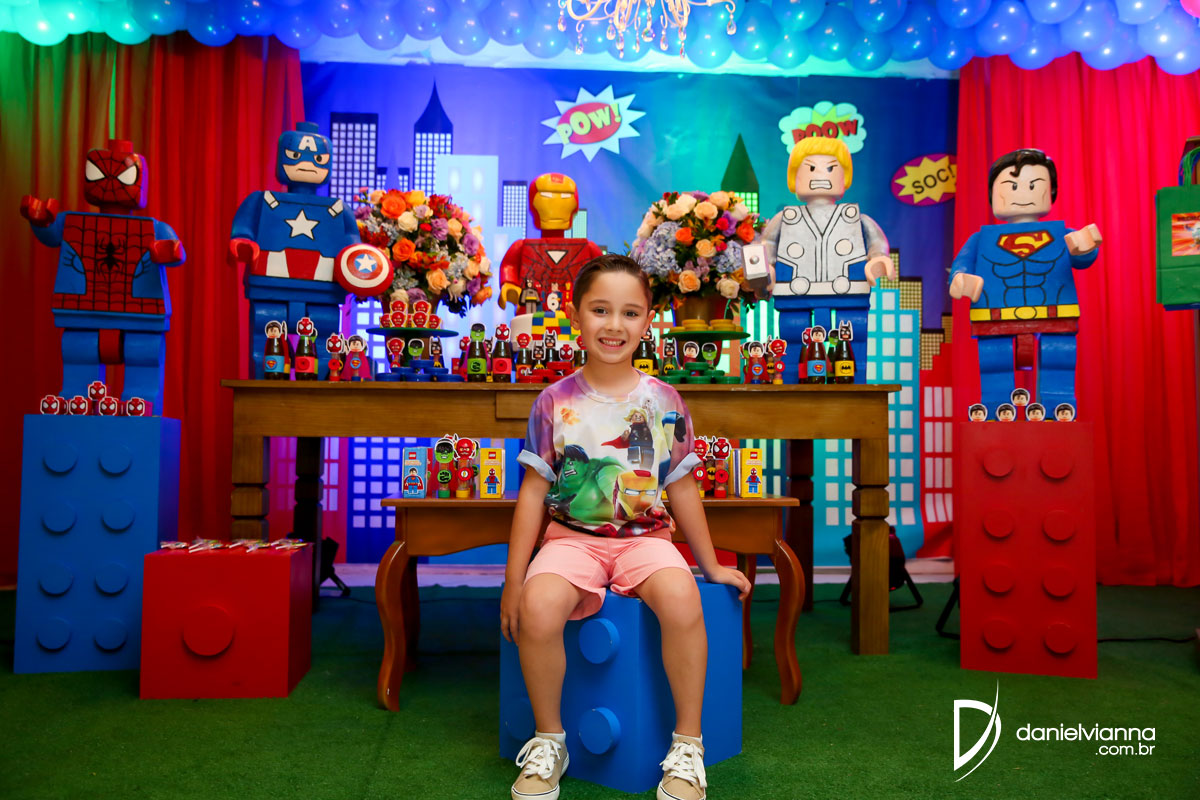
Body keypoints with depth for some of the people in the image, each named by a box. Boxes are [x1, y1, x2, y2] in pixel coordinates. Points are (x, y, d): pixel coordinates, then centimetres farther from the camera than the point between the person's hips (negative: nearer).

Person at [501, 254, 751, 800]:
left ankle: (687, 744, -8)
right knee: (539, 607, -31)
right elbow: (534, 491, 4)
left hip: (646, 537, 1)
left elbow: (681, 488, 12)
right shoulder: (555, 402, 2)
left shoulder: (663, 402, 4)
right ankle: (548, 740, -3)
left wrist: (712, 565, 17)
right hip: (571, 536, 0)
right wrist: (514, 580, 2)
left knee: (681, 598, -32)